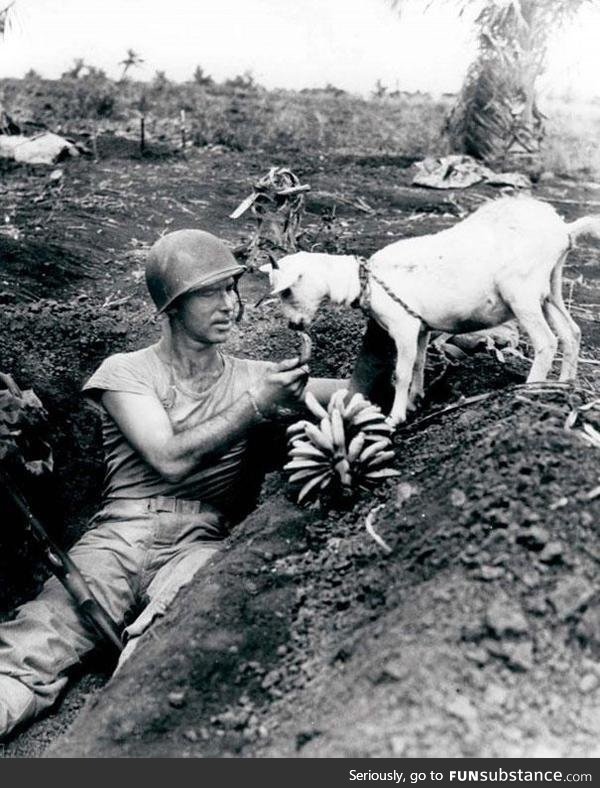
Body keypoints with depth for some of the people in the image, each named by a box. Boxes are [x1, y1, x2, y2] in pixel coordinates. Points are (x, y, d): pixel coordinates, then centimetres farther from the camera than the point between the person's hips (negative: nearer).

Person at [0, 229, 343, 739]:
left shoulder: (254, 377, 19)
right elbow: (170, 460, -4)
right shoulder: (126, 372, 11)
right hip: (122, 536, -1)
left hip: (204, 542, 2)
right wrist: (257, 407, -6)